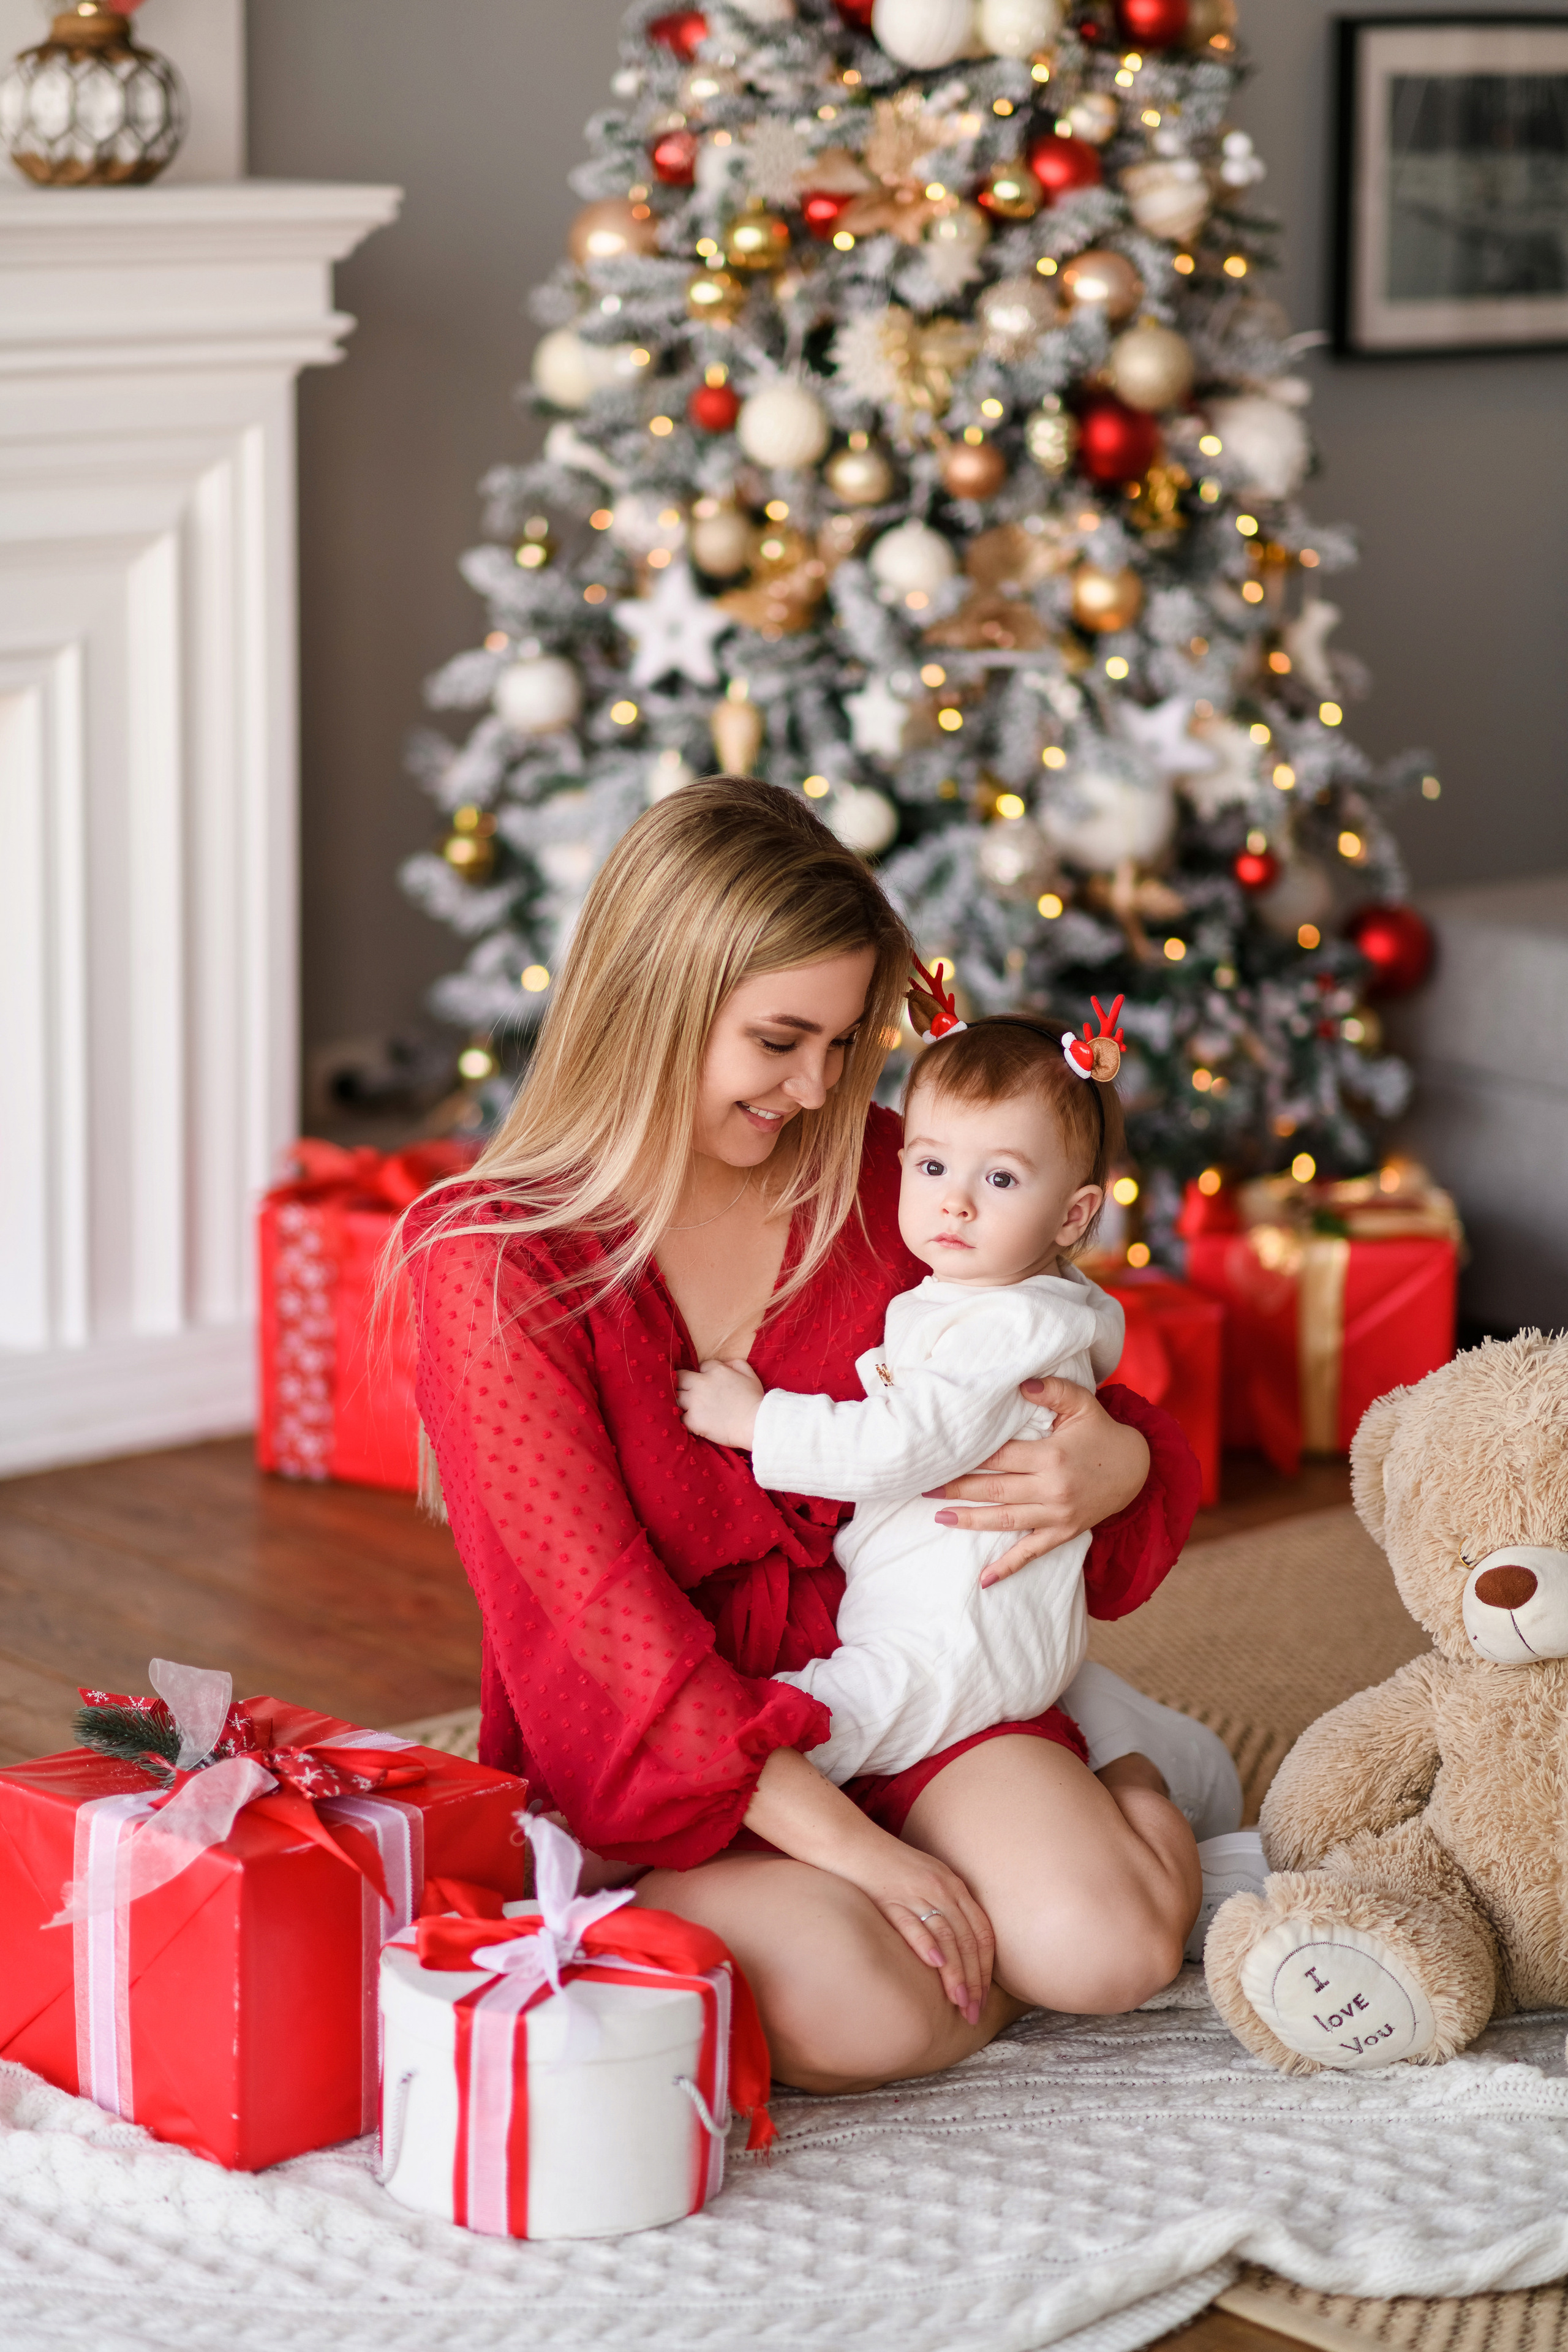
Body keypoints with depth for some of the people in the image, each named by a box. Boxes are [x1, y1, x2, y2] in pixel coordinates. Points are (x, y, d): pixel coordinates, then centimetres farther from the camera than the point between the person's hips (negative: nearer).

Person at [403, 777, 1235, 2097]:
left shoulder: (880, 1181, 2)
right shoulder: (492, 1262, -12)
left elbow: (1043, 1399, 14)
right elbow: (605, 1610, -16)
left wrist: (1121, 1468, -14)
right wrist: (844, 1844, -23)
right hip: (655, 1751, -3)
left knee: (1110, 1948, -24)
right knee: (862, 2010, -32)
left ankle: (1110, 1780, 8)